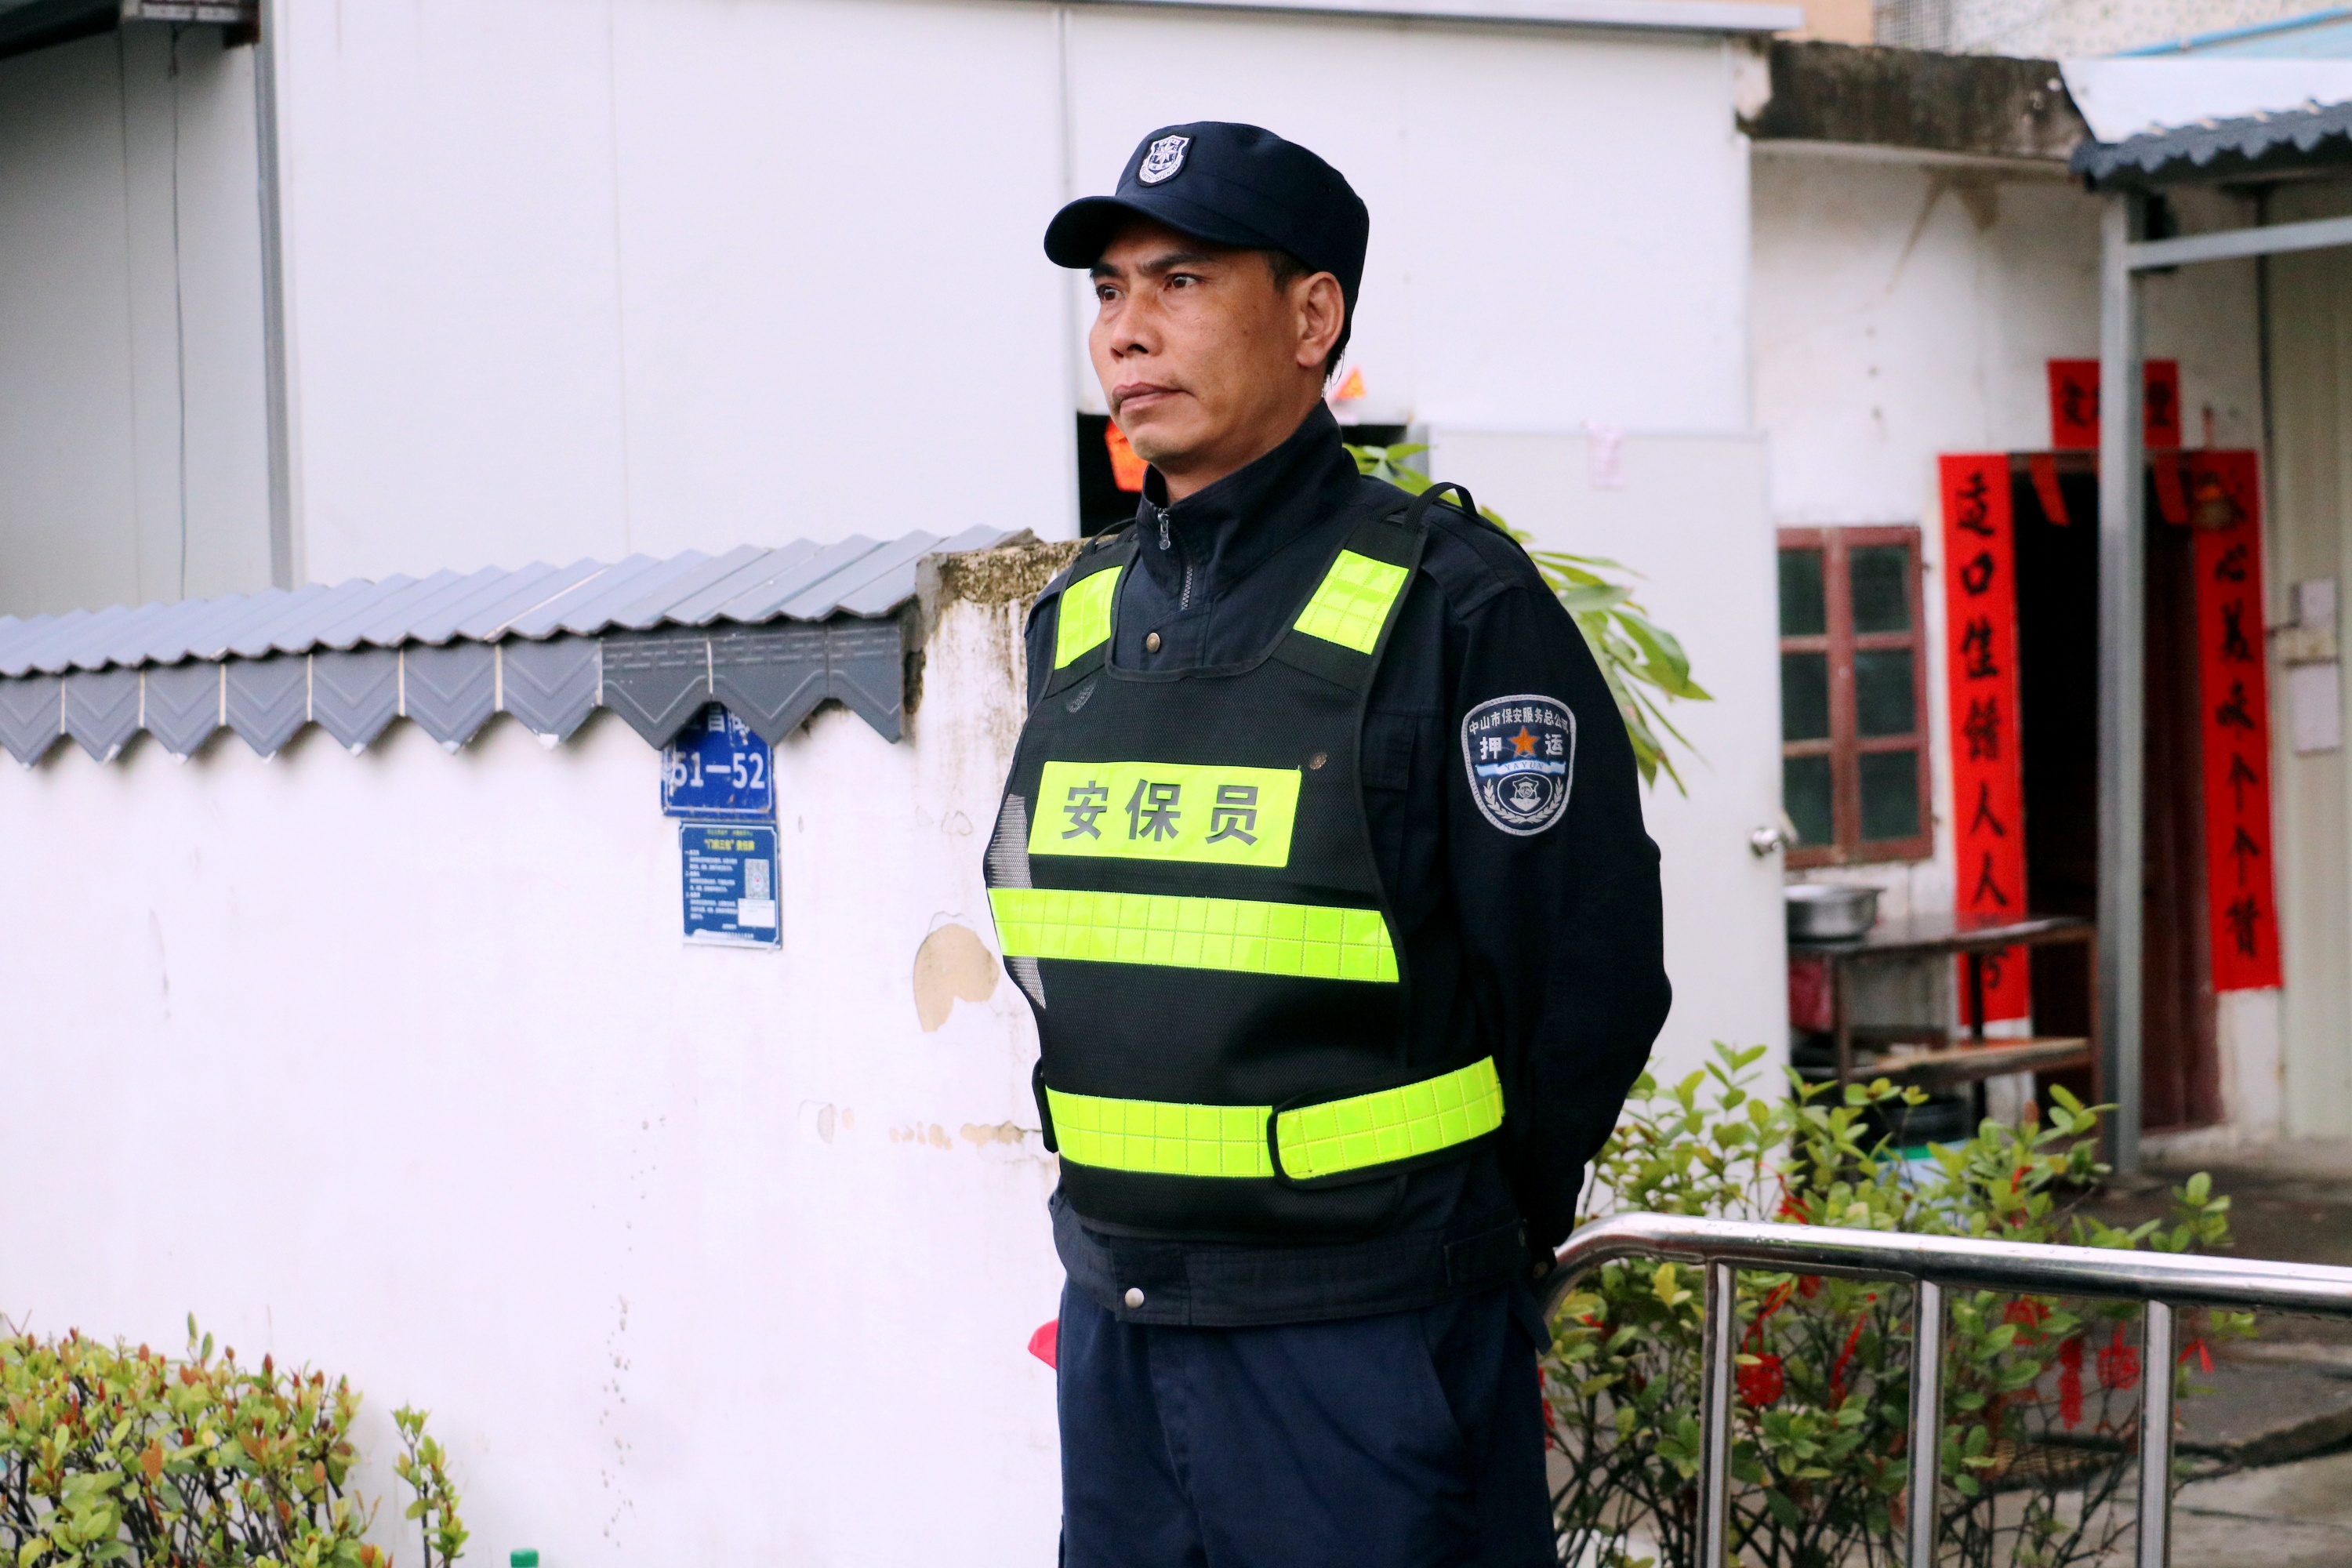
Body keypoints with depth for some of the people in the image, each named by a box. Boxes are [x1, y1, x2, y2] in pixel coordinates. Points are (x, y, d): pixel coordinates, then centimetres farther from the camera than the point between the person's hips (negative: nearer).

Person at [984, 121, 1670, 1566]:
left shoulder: (1453, 606, -11)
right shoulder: (1078, 619, 9)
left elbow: (1590, 975, -10)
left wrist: (1467, 1232, 1)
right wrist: (1143, 1196, 13)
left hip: (1368, 1345, -6)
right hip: (1116, 1329, 6)